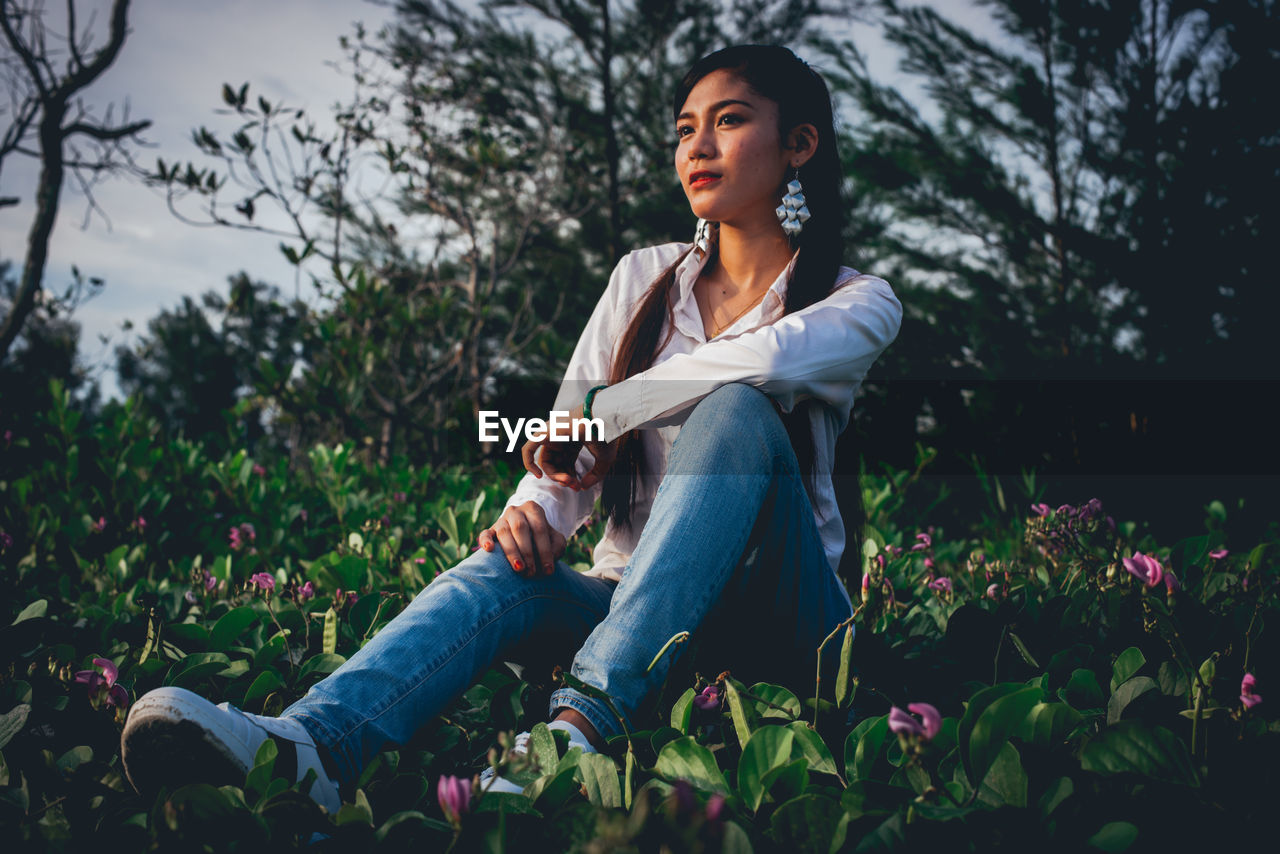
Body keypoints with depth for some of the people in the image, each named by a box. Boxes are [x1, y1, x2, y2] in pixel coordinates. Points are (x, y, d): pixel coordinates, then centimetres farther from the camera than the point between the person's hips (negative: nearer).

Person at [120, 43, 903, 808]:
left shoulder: (861, 303, 0)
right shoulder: (646, 278, 13)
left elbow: (767, 359, -25)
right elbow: (566, 450, 2)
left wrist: (599, 412, -16)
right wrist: (535, 512, -21)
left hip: (775, 620, -3)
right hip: (627, 595, 3)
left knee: (740, 409, -31)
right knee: (509, 569, -30)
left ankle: (586, 722, -47)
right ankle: (307, 747, -59)